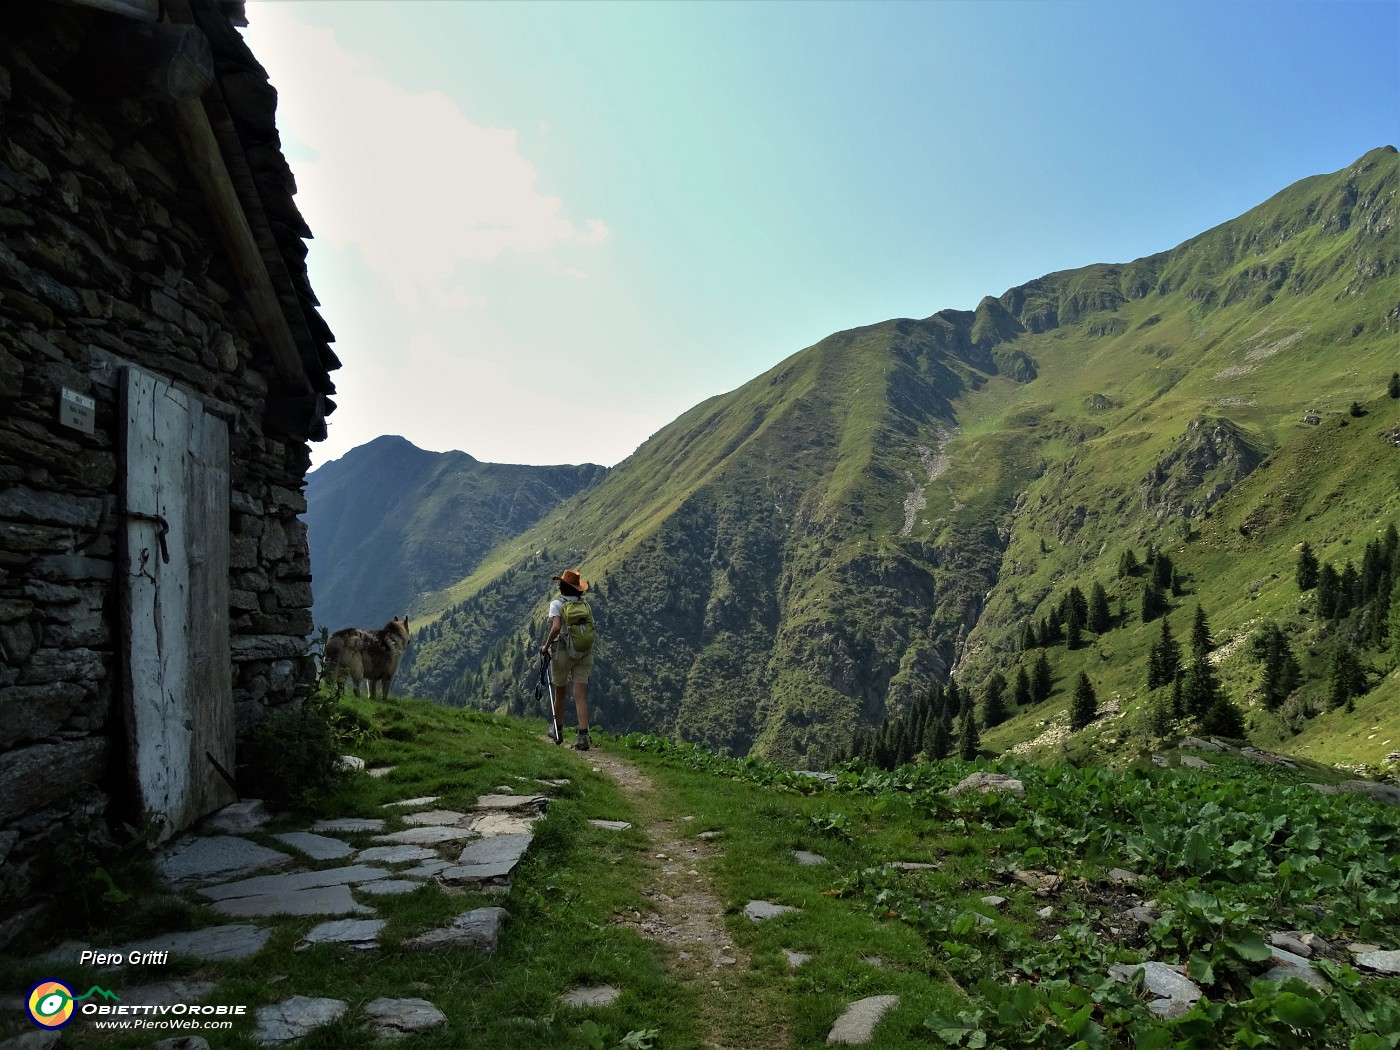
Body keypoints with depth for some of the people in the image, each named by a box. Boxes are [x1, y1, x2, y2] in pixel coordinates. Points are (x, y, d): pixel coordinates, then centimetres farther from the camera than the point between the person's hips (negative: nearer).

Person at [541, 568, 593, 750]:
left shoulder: (557, 604, -7)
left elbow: (556, 627, -21)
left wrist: (546, 646, -8)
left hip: (562, 653, -3)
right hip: (584, 653, 3)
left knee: (560, 693, 16)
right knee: (580, 695, -1)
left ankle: (557, 731, 34)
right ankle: (583, 737, -12)